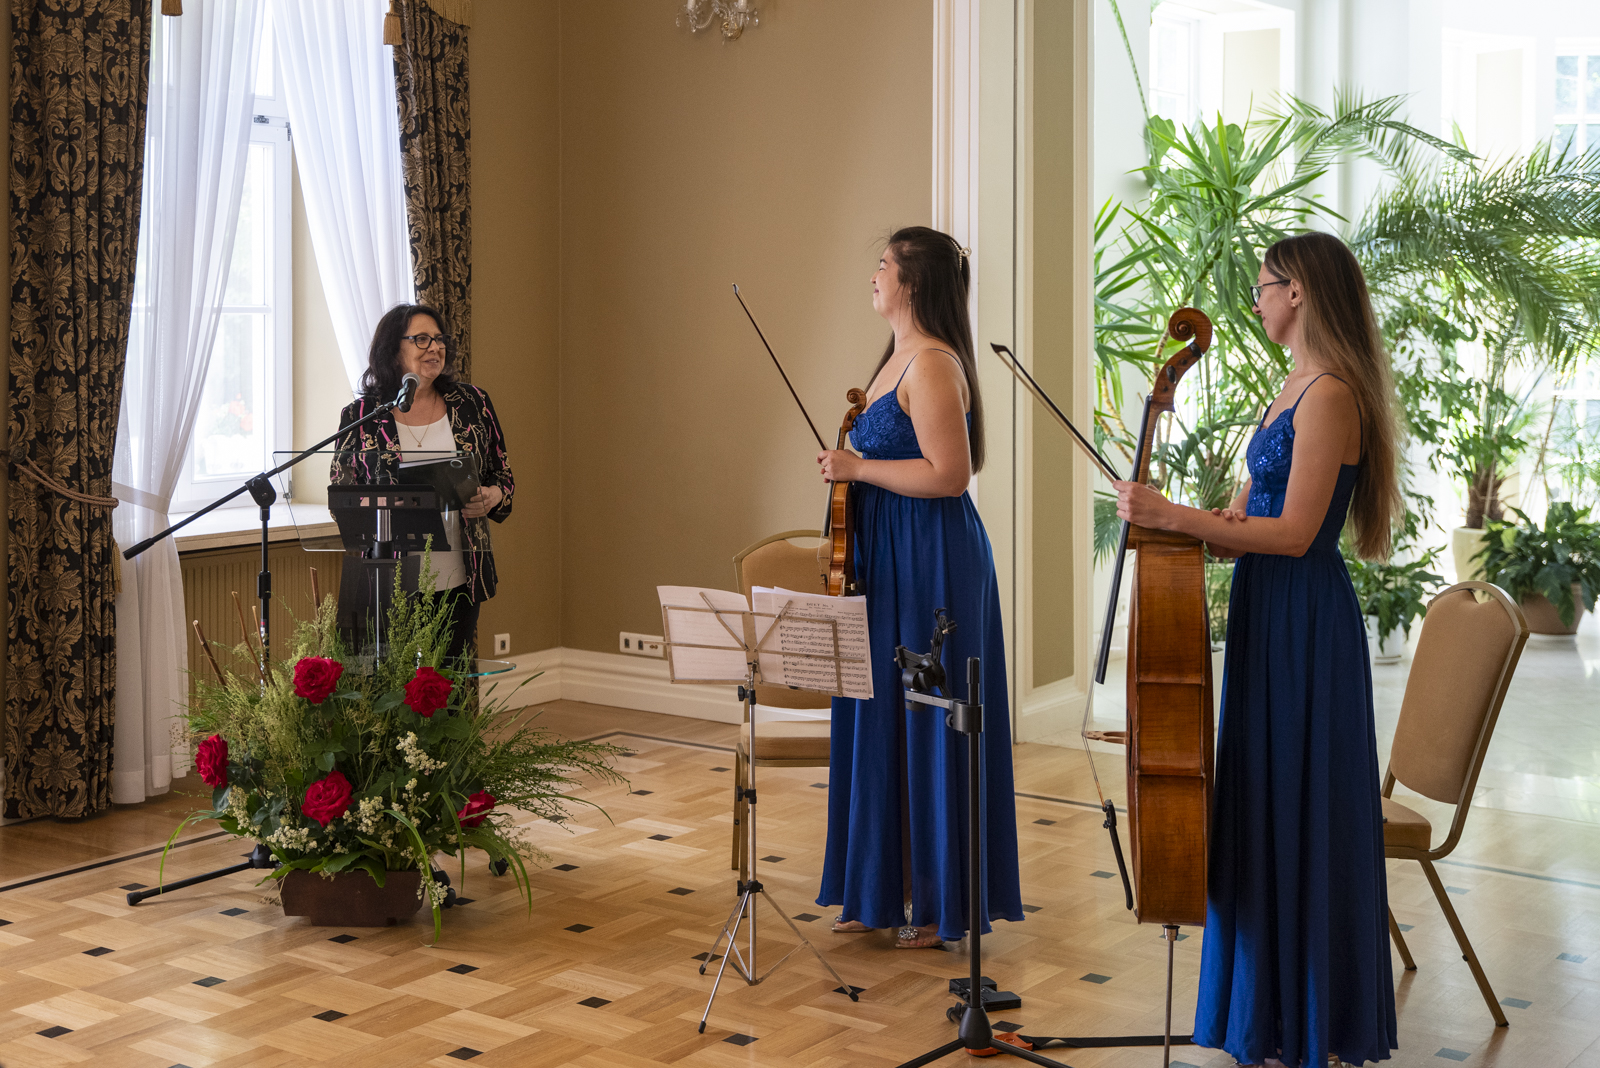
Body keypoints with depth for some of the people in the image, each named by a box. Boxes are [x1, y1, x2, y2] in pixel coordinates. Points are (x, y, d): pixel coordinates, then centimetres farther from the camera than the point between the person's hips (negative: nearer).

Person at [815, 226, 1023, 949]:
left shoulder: (933, 364, -16)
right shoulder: (899, 359, 16)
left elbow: (949, 474, -23)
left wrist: (858, 468, -17)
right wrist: (851, 461, 10)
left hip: (933, 566, -10)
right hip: (890, 564, 10)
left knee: (929, 728, -1)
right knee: (883, 723, 13)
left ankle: (944, 904, 11)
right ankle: (885, 891, 24)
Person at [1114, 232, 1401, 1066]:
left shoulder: (1331, 394, -15)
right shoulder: (1294, 391, 15)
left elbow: (1293, 532, -22)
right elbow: (1242, 521, 14)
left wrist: (1172, 517, -23)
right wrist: (1157, 514, 0)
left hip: (1305, 624, -10)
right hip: (1268, 618, 10)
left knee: (1297, 817, -1)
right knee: (1261, 812, 14)